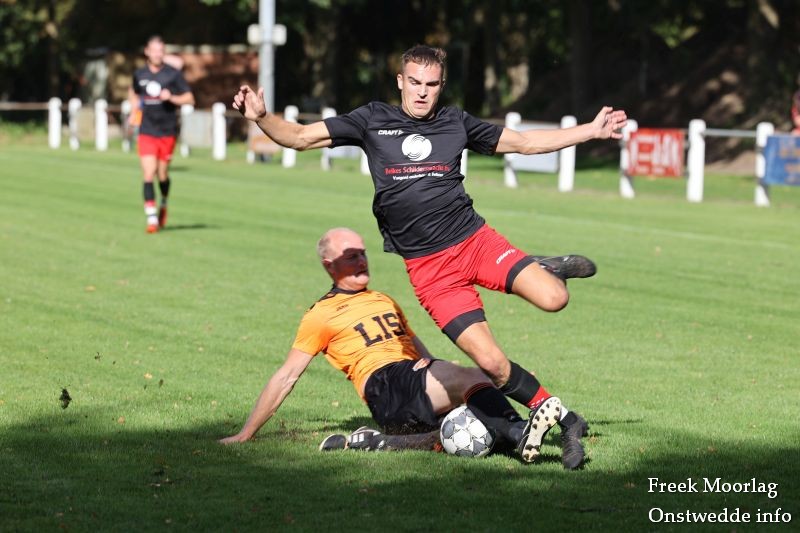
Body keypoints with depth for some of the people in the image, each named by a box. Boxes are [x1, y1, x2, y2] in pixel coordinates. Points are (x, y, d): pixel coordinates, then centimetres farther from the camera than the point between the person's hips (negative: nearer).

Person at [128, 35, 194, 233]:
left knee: (162, 175, 8)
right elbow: (133, 92, 26)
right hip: (147, 132, 1)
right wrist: (134, 110, 10)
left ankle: (163, 205, 38)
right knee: (148, 174, -11)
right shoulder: (139, 74, 5)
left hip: (168, 132, -1)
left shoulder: (173, 74, -4)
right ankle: (151, 218, -11)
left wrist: (171, 98, -19)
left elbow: (190, 99, -3)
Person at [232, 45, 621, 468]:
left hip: (475, 239, 1)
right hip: (427, 266, -1)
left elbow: (524, 142, 20)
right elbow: (300, 137, 5)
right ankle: (565, 422, 3)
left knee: (552, 298, -23)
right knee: (490, 362, -15)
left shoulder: (456, 123, 10)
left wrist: (591, 131, 16)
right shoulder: (372, 121, 4)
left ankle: (550, 269, 14)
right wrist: (262, 118, -15)